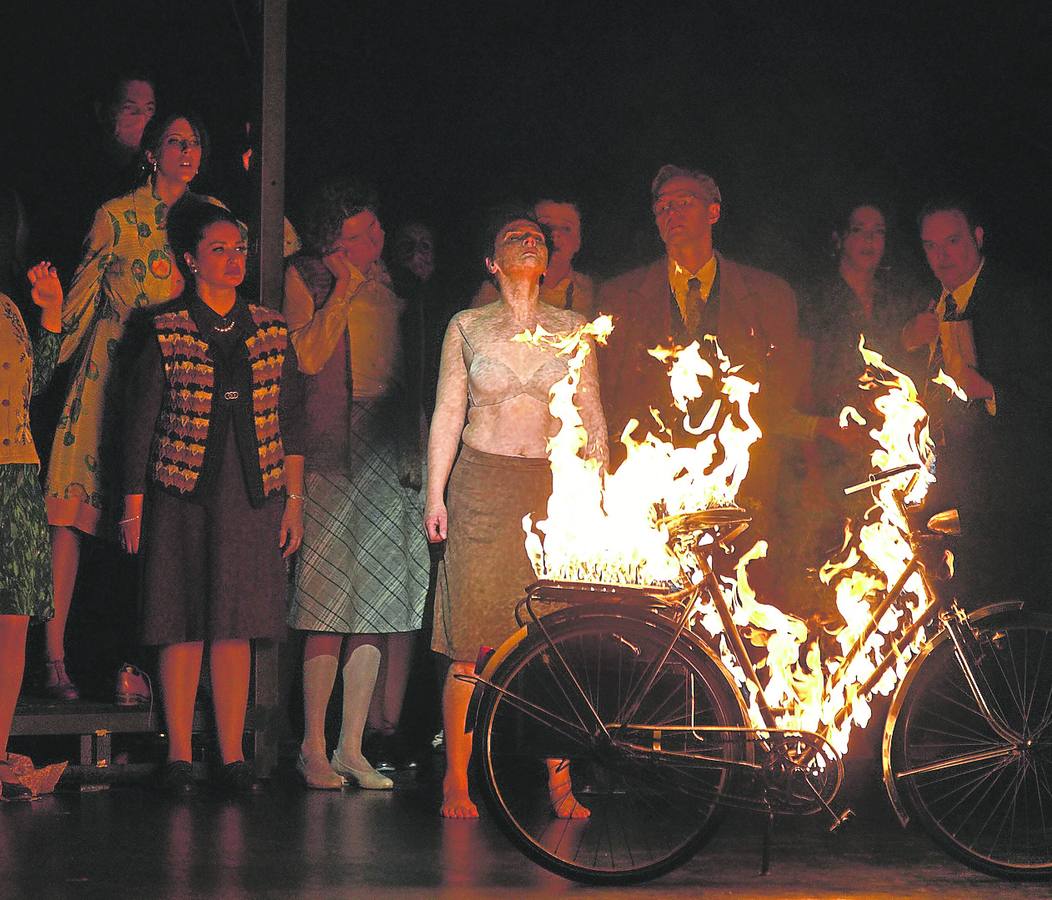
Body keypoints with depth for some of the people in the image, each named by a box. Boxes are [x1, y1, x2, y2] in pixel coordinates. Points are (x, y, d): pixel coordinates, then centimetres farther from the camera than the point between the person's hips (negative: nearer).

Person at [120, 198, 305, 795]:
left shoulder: (272, 330, 10)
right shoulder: (166, 332, 2)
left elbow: (292, 422, 11)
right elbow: (141, 424, 3)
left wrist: (294, 501, 6)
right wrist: (134, 505, -1)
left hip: (253, 494, 2)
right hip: (182, 493, -2)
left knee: (237, 625, 0)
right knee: (185, 626, -2)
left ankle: (233, 757, 3)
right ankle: (179, 757, 4)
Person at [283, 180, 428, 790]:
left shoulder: (387, 284, 18)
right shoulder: (305, 278, 2)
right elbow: (308, 357, -11)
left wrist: (418, 447, 15)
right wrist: (344, 289, -12)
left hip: (393, 456, 5)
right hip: (335, 453, -5)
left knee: (378, 605, 2)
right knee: (333, 605, -9)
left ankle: (352, 748, 6)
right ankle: (314, 748, -2)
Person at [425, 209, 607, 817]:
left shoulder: (572, 329, 9)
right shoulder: (467, 328, 7)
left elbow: (592, 419, 10)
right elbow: (447, 414, 7)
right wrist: (434, 495, 0)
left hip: (556, 490, 1)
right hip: (482, 487, -1)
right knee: (471, 643, -5)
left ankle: (560, 783, 1)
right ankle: (458, 782, 2)